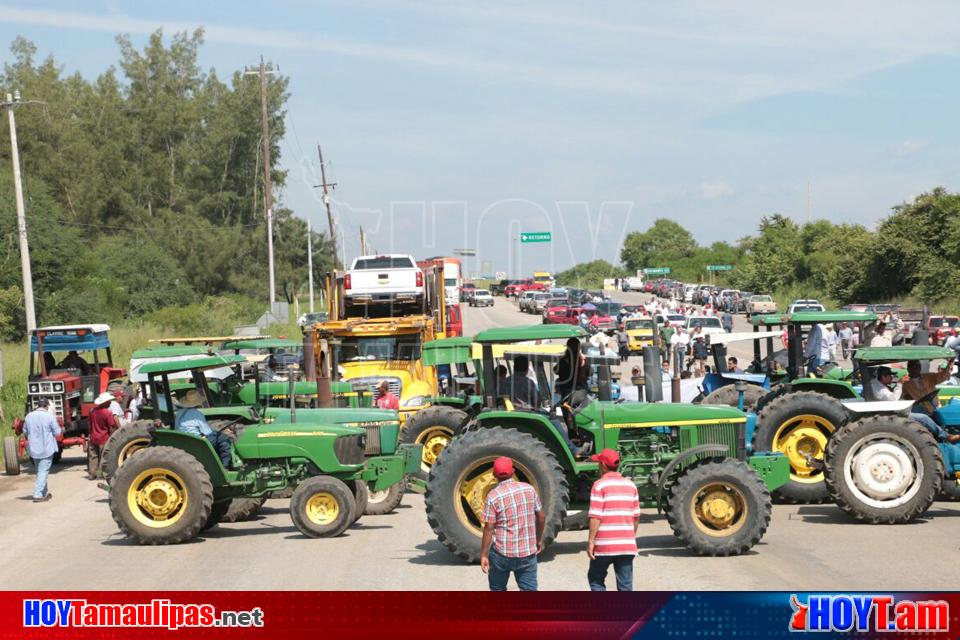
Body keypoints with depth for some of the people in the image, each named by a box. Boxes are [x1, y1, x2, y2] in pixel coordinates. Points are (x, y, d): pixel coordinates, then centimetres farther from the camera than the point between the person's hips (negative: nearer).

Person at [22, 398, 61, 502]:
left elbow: (25, 431, 11)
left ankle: (45, 493, 27)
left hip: (33, 449, 5)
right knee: (43, 471, -2)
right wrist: (62, 430, 14)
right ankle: (38, 495, -10)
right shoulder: (49, 416, -12)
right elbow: (57, 432, -7)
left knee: (39, 471, 19)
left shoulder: (29, 416, 0)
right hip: (47, 449, -5)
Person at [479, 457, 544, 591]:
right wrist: (539, 540, 22)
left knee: (498, 589, 17)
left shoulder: (493, 496, -10)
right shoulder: (529, 489, 1)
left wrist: (483, 555, -6)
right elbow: (541, 517, 8)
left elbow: (489, 528, -12)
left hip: (502, 552, -2)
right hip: (528, 552, 3)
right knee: (529, 589, 4)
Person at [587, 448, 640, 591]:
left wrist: (591, 541, -9)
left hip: (604, 545, -4)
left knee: (596, 579, 13)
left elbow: (595, 517, -13)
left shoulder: (600, 485, -7)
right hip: (627, 544, 4)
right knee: (626, 585, 7)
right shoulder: (630, 485, 9)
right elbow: (636, 516, 11)